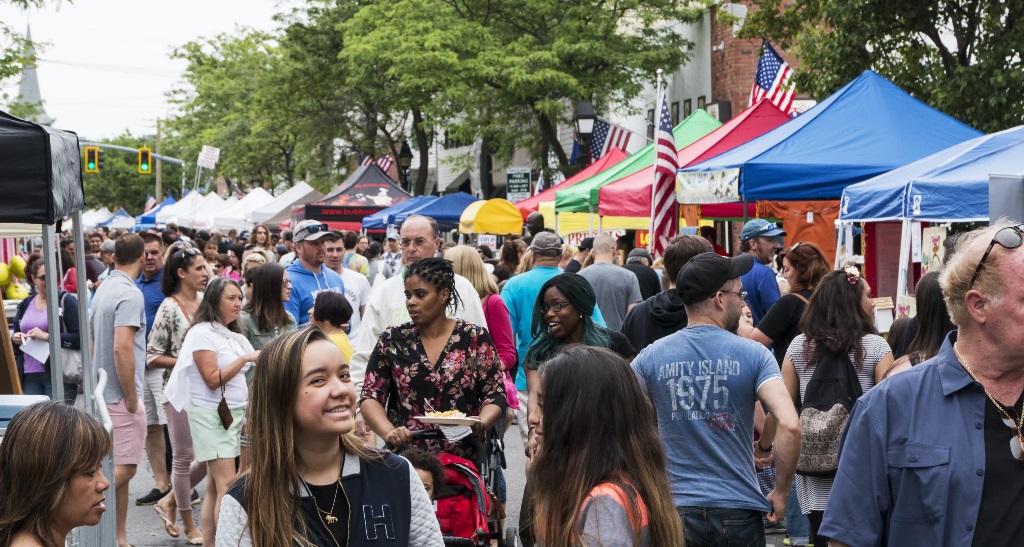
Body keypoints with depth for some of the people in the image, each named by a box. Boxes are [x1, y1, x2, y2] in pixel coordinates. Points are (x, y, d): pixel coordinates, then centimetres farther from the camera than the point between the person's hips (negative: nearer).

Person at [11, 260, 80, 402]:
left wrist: (47, 336, -18)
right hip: (29, 376, 5)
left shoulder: (66, 301, -3)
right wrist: (14, 338, 0)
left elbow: (80, 338, -12)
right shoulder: (25, 305, 14)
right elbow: (14, 335, 23)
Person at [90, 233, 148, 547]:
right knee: (123, 468, -7)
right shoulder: (130, 294, -17)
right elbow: (122, 348, -25)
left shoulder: (103, 290, 12)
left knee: (119, 468, 13)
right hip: (121, 396, -9)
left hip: (105, 393, 10)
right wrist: (130, 397, -18)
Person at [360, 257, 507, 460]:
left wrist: (480, 424, -17)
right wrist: (389, 432, -15)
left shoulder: (475, 338, 2)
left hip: (462, 458, -1)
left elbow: (495, 396, 3)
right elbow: (370, 397, 3)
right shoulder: (392, 341, 5)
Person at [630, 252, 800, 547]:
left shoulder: (650, 357, -1)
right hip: (739, 510, -1)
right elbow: (790, 425, -17)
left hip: (676, 510, 1)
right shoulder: (753, 355, -6)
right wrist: (781, 493, -5)